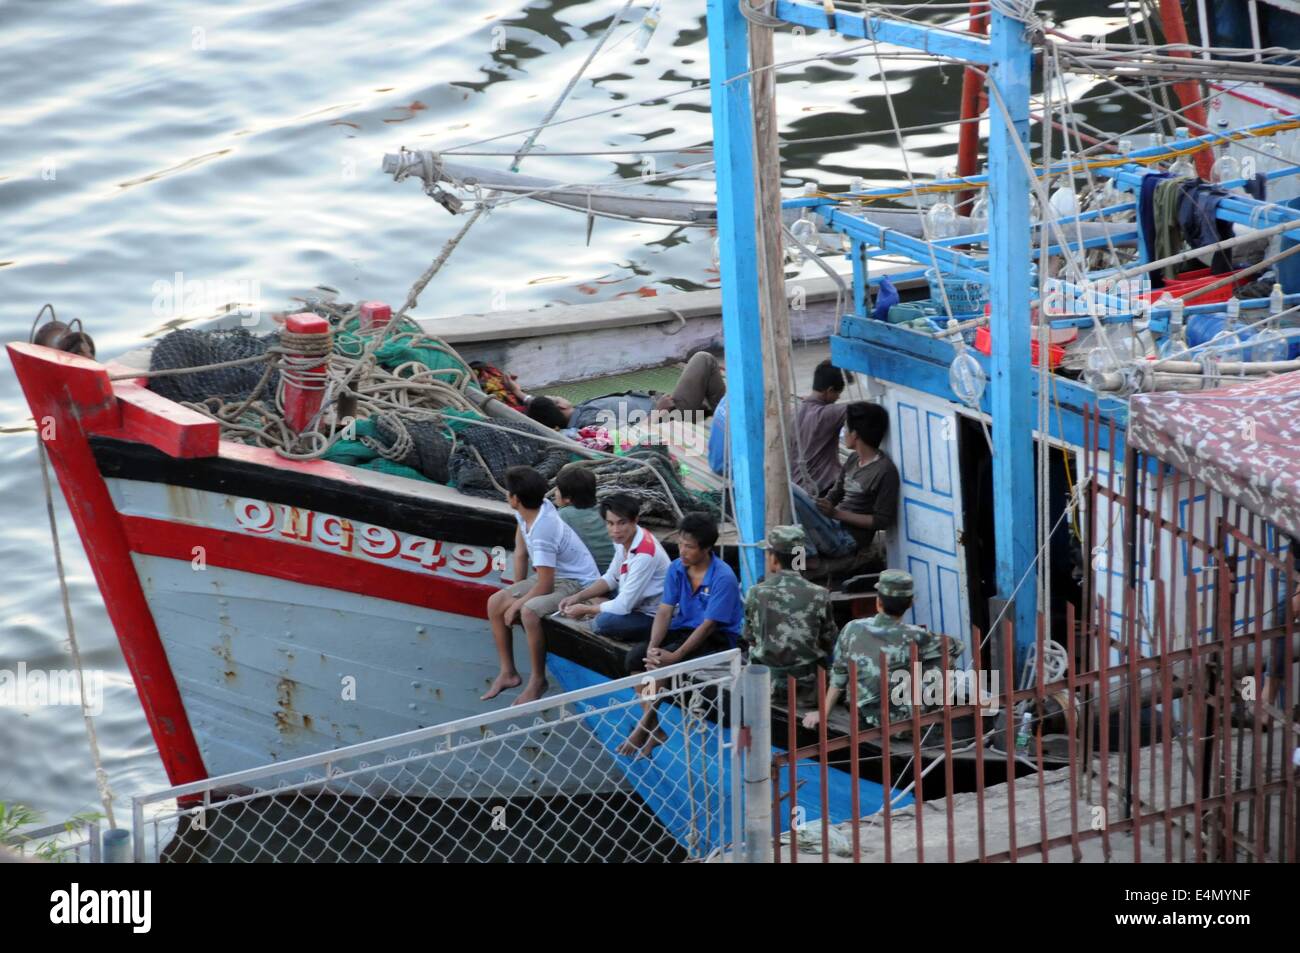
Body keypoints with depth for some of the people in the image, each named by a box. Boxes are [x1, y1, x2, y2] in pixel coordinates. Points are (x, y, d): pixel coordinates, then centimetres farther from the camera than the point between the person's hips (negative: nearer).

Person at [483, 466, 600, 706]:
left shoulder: (542, 533, -32)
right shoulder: (532, 509, -7)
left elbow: (544, 586, -28)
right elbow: (521, 552, 9)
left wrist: (516, 605, -14)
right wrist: (516, 592, 11)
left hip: (577, 585, -10)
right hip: (552, 576, 10)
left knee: (529, 612, -35)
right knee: (495, 603, 1)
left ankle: (537, 680, -17)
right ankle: (508, 673, 10)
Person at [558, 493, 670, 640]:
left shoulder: (644, 554, -30)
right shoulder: (624, 539, -3)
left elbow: (623, 606, -27)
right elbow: (611, 578, 11)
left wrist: (585, 610, -15)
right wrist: (578, 597, -2)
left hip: (653, 617, -9)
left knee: (603, 622, -30)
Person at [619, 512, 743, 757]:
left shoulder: (723, 578, -20)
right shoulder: (676, 569, 0)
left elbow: (709, 625, -23)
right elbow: (665, 611, -3)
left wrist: (675, 655, -29)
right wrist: (653, 646, -22)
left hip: (717, 638, -7)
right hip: (683, 628, 7)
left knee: (662, 663, -30)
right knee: (635, 657, -17)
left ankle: (645, 727, -15)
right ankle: (652, 728, -13)